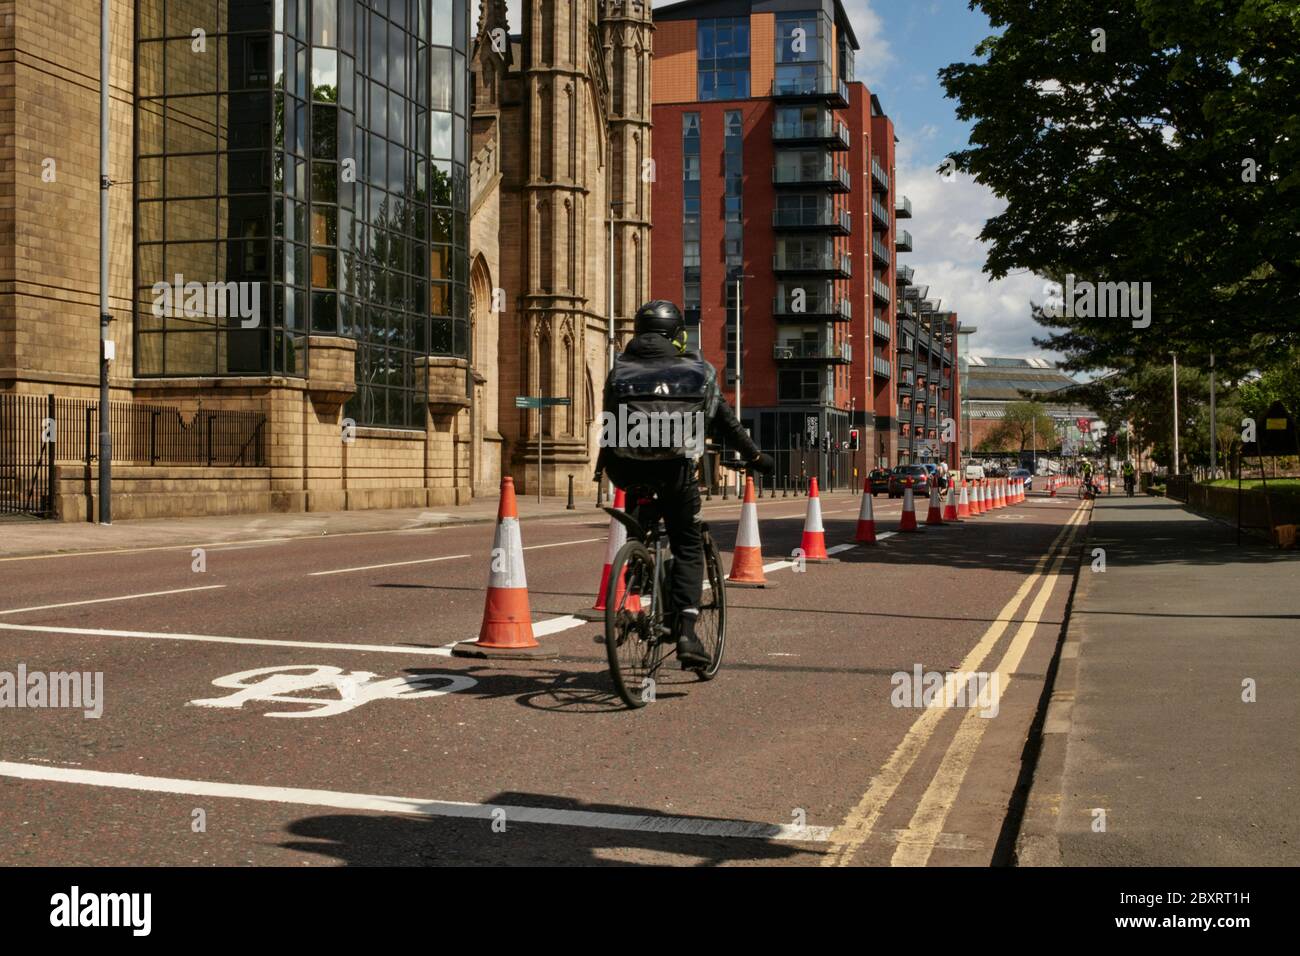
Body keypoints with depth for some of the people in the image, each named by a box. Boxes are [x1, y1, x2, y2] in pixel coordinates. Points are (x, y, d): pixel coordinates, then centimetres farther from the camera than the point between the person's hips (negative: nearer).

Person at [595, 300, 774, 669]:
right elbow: (726, 422, 17)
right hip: (676, 471, -1)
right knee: (688, 548, 10)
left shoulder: (620, 369, 16)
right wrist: (755, 457, 29)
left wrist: (602, 465, 36)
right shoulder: (697, 370, 13)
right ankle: (686, 632, -1)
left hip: (628, 470, 2)